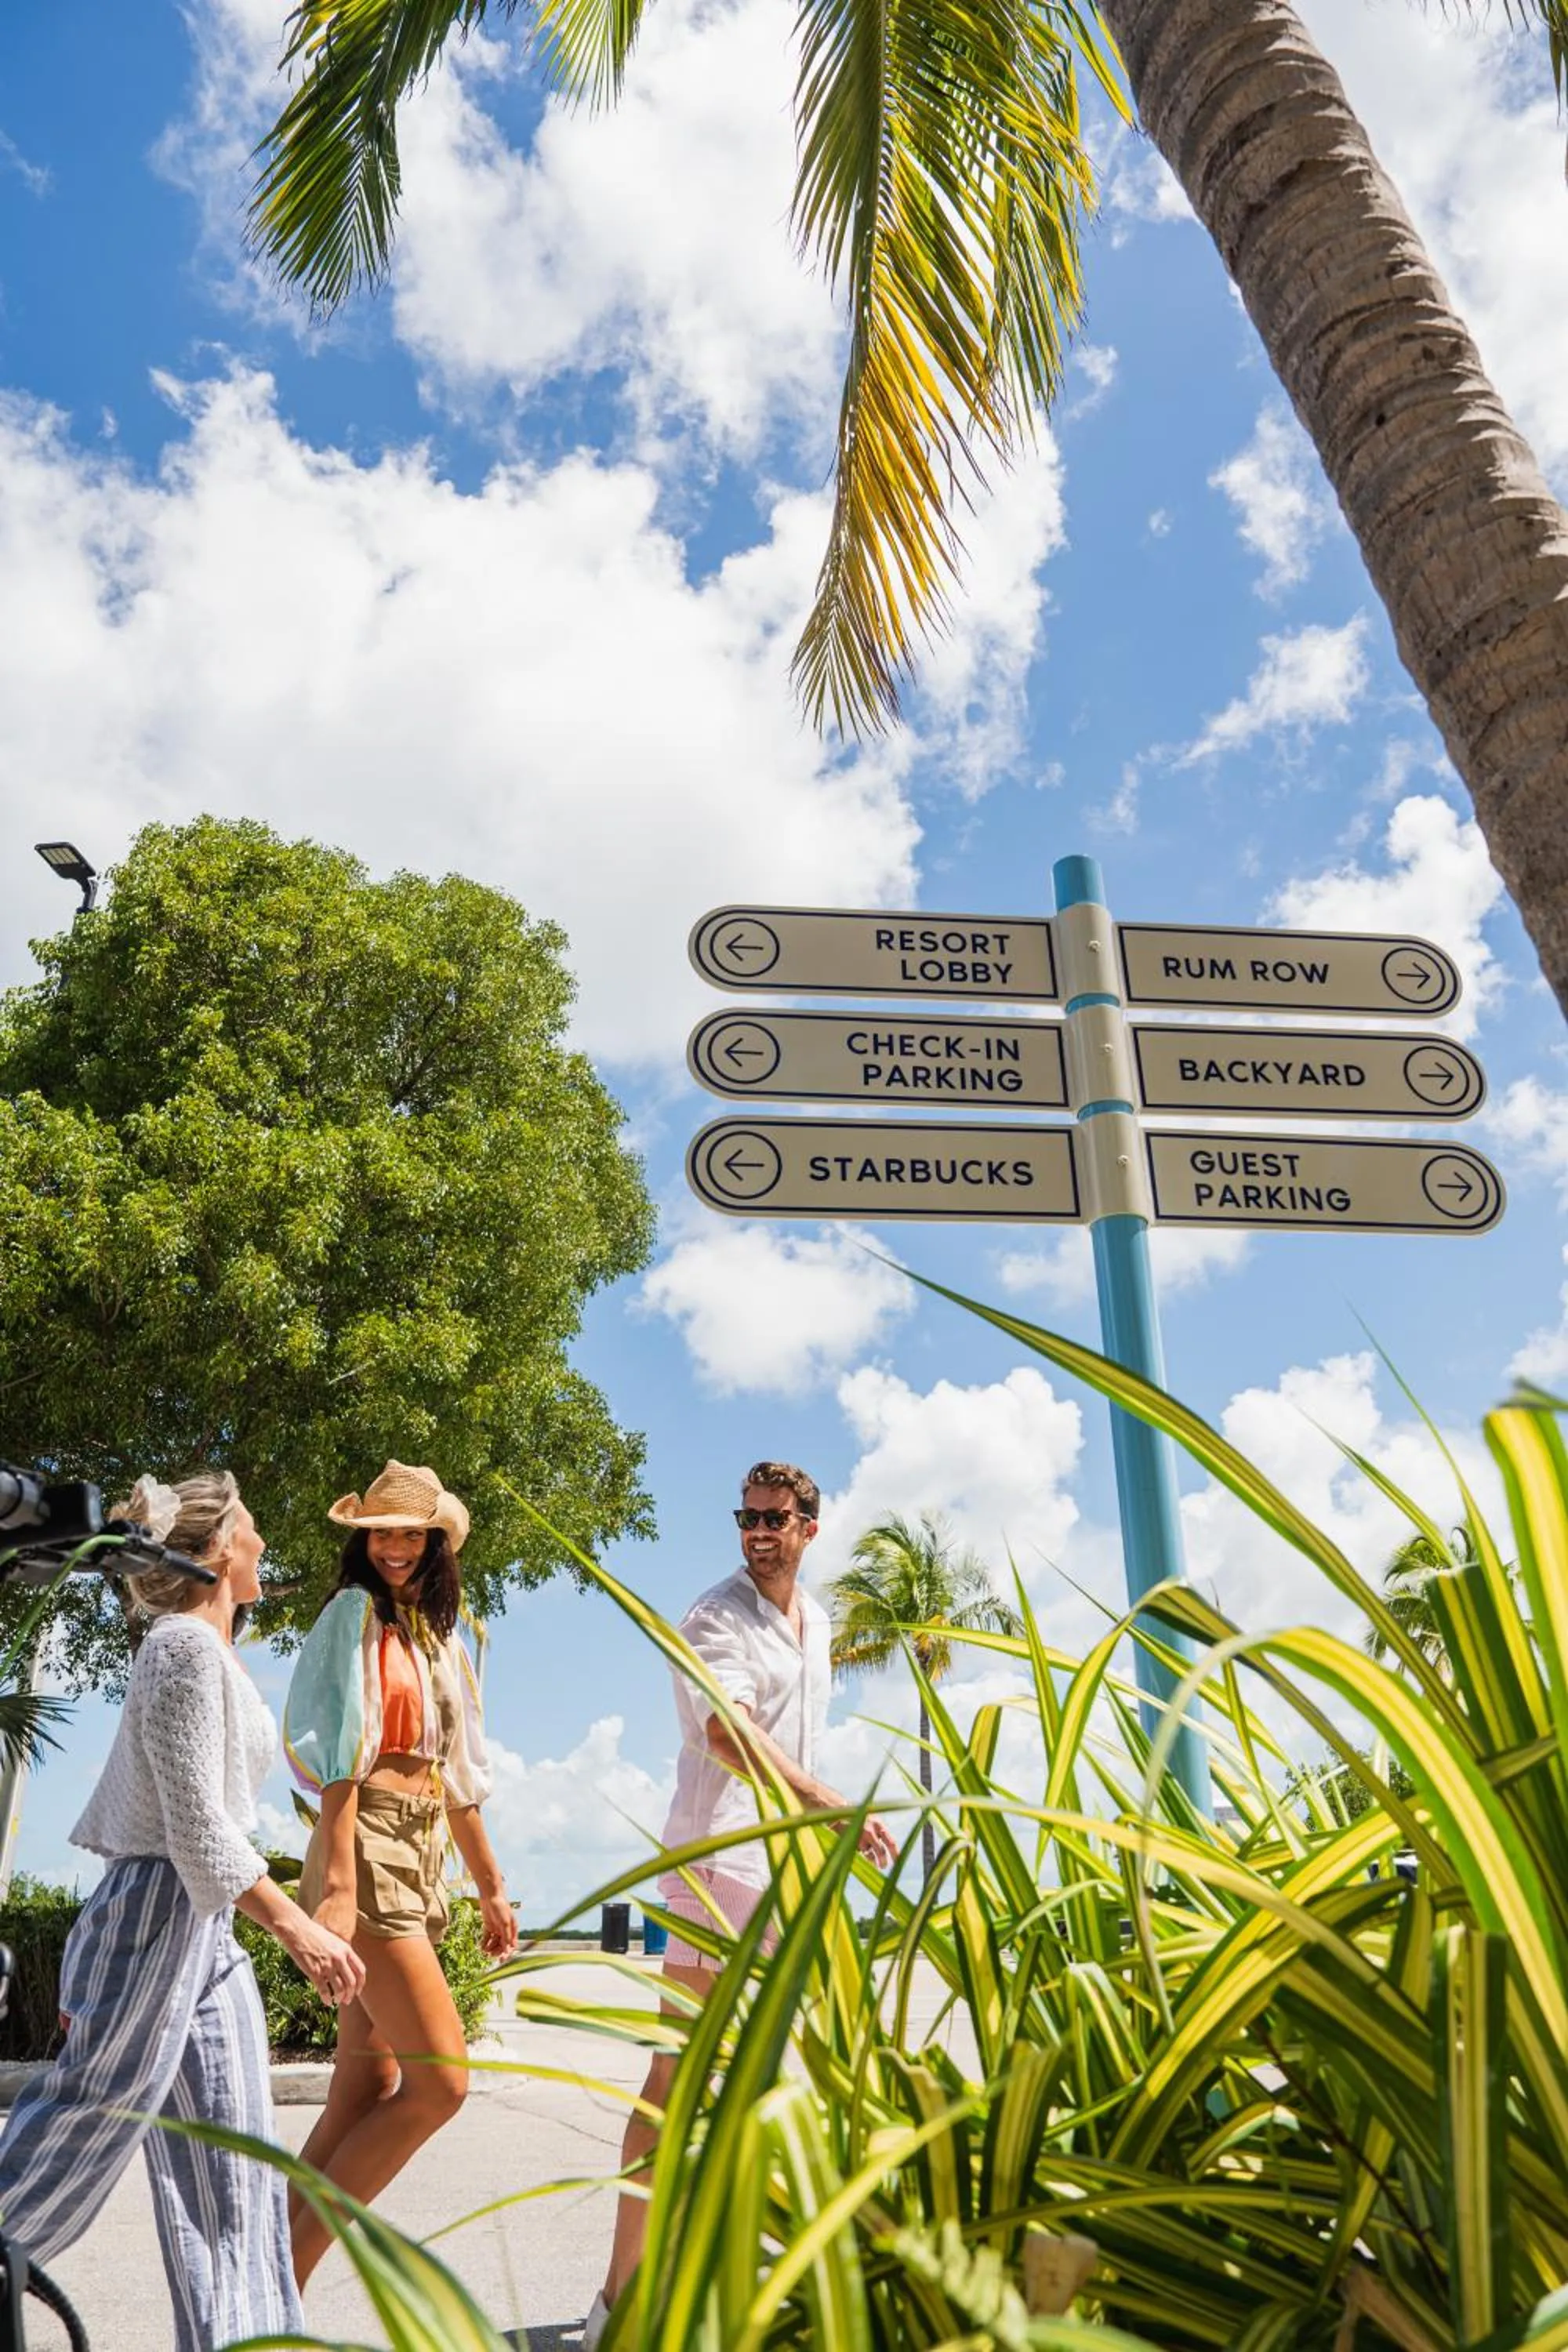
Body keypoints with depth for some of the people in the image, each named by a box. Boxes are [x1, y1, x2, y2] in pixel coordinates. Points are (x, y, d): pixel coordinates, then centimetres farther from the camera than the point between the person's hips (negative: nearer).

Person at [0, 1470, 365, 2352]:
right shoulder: (187, 1647, -17)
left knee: (236, 2171, 10)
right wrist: (296, 1926, -22)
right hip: (156, 1923, -9)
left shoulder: (206, 1651, 12)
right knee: (74, 2147, 4)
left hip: (203, 1934, 9)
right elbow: (197, 1826, -22)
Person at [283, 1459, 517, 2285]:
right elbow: (341, 1752, -14)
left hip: (423, 1858, 8)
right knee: (441, 2082, -10)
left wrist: (491, 1888, 23)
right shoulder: (357, 1611, -5)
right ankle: (287, 2267, 0)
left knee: (368, 2088, 8)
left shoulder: (438, 1634, 18)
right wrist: (337, 1885, -21)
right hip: (371, 1850, -8)